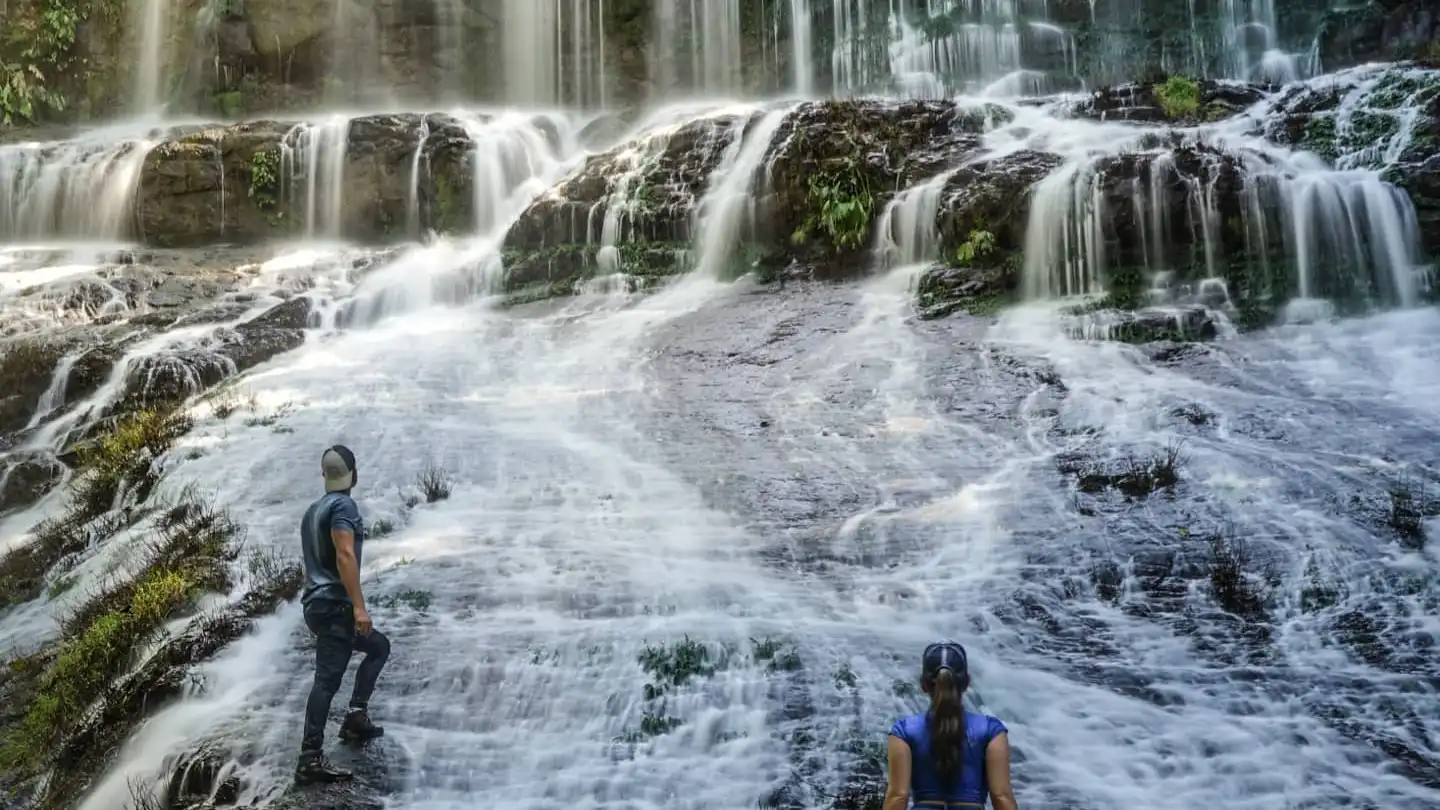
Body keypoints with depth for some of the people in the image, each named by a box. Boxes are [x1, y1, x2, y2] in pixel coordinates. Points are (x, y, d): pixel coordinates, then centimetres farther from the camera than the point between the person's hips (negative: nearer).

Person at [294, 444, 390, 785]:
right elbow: (344, 556, -20)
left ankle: (356, 716, 13)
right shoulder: (343, 505, -10)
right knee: (327, 679, -11)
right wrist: (359, 605, -22)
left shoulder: (313, 510, 18)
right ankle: (310, 758, -14)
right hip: (334, 605, -10)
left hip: (318, 604, 10)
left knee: (379, 646, 21)